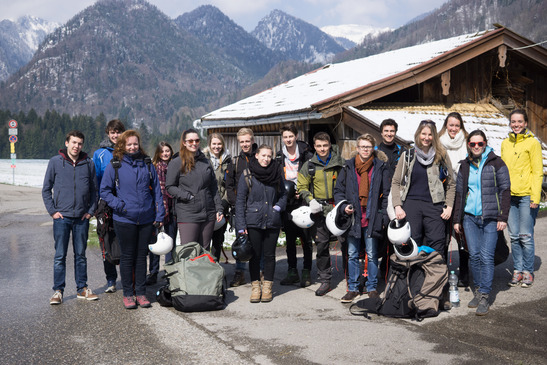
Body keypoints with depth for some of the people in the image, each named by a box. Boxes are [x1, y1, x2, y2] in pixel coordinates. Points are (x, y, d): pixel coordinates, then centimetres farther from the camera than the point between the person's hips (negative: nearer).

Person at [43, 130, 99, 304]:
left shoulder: (88, 163, 5)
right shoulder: (55, 162, 0)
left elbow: (94, 190, 12)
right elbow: (46, 189, 4)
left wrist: (91, 210, 3)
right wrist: (52, 210, -4)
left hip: (82, 218, 2)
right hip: (61, 217, -2)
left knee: (80, 255, 10)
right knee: (60, 256, 1)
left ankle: (82, 288, 19)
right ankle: (58, 290, 10)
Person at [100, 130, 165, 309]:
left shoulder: (147, 164, 7)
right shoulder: (114, 166, -1)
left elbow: (156, 190, 9)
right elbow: (104, 190, 3)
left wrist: (160, 215, 4)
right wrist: (118, 205, -12)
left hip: (147, 219, 2)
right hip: (125, 219, -2)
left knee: (142, 255, 10)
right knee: (127, 256, 5)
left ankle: (141, 293, 20)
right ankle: (128, 294, 17)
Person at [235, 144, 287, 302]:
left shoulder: (277, 174, 5)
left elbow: (283, 195, 17)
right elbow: (240, 201, -2)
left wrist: (277, 207, -3)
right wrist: (241, 225, -7)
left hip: (272, 222, 2)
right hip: (253, 222, -2)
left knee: (269, 255, 8)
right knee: (255, 255, 4)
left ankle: (267, 287, 19)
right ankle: (255, 287, 16)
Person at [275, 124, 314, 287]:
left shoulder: (306, 155, -2)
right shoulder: (279, 157, 10)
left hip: (303, 201, -4)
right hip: (287, 202, 4)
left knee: (306, 237, 0)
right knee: (289, 238, 9)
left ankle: (306, 272, 9)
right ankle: (292, 272, 17)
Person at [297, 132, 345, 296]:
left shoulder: (341, 163, 4)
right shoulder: (309, 165, 7)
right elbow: (302, 187, 10)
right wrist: (311, 200, -7)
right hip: (319, 210, 1)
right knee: (321, 245, 1)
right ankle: (325, 280, 10)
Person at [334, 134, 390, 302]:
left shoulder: (381, 167, 2)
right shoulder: (349, 166, 6)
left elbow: (386, 193, 3)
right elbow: (338, 189, 12)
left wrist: (383, 216, -3)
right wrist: (343, 205, -5)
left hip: (372, 218, -2)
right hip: (353, 217, 2)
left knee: (372, 255, 4)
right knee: (352, 255, 7)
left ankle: (372, 288, 17)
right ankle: (353, 288, 17)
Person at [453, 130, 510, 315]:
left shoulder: (496, 163, 0)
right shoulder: (465, 165, 12)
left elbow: (505, 190, -1)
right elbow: (459, 192, 16)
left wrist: (503, 217, -8)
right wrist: (457, 219, 13)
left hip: (490, 217, -4)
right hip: (470, 217, 4)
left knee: (486, 256, -8)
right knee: (474, 255, 3)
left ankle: (484, 297, -2)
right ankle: (478, 291, 17)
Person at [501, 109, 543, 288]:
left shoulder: (532, 143, -2)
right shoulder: (505, 143, 14)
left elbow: (538, 171, -5)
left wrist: (535, 197, -12)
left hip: (526, 196, -5)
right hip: (509, 196, 5)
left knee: (526, 236, -3)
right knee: (514, 236, 7)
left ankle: (528, 272, 10)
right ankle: (517, 271, 17)